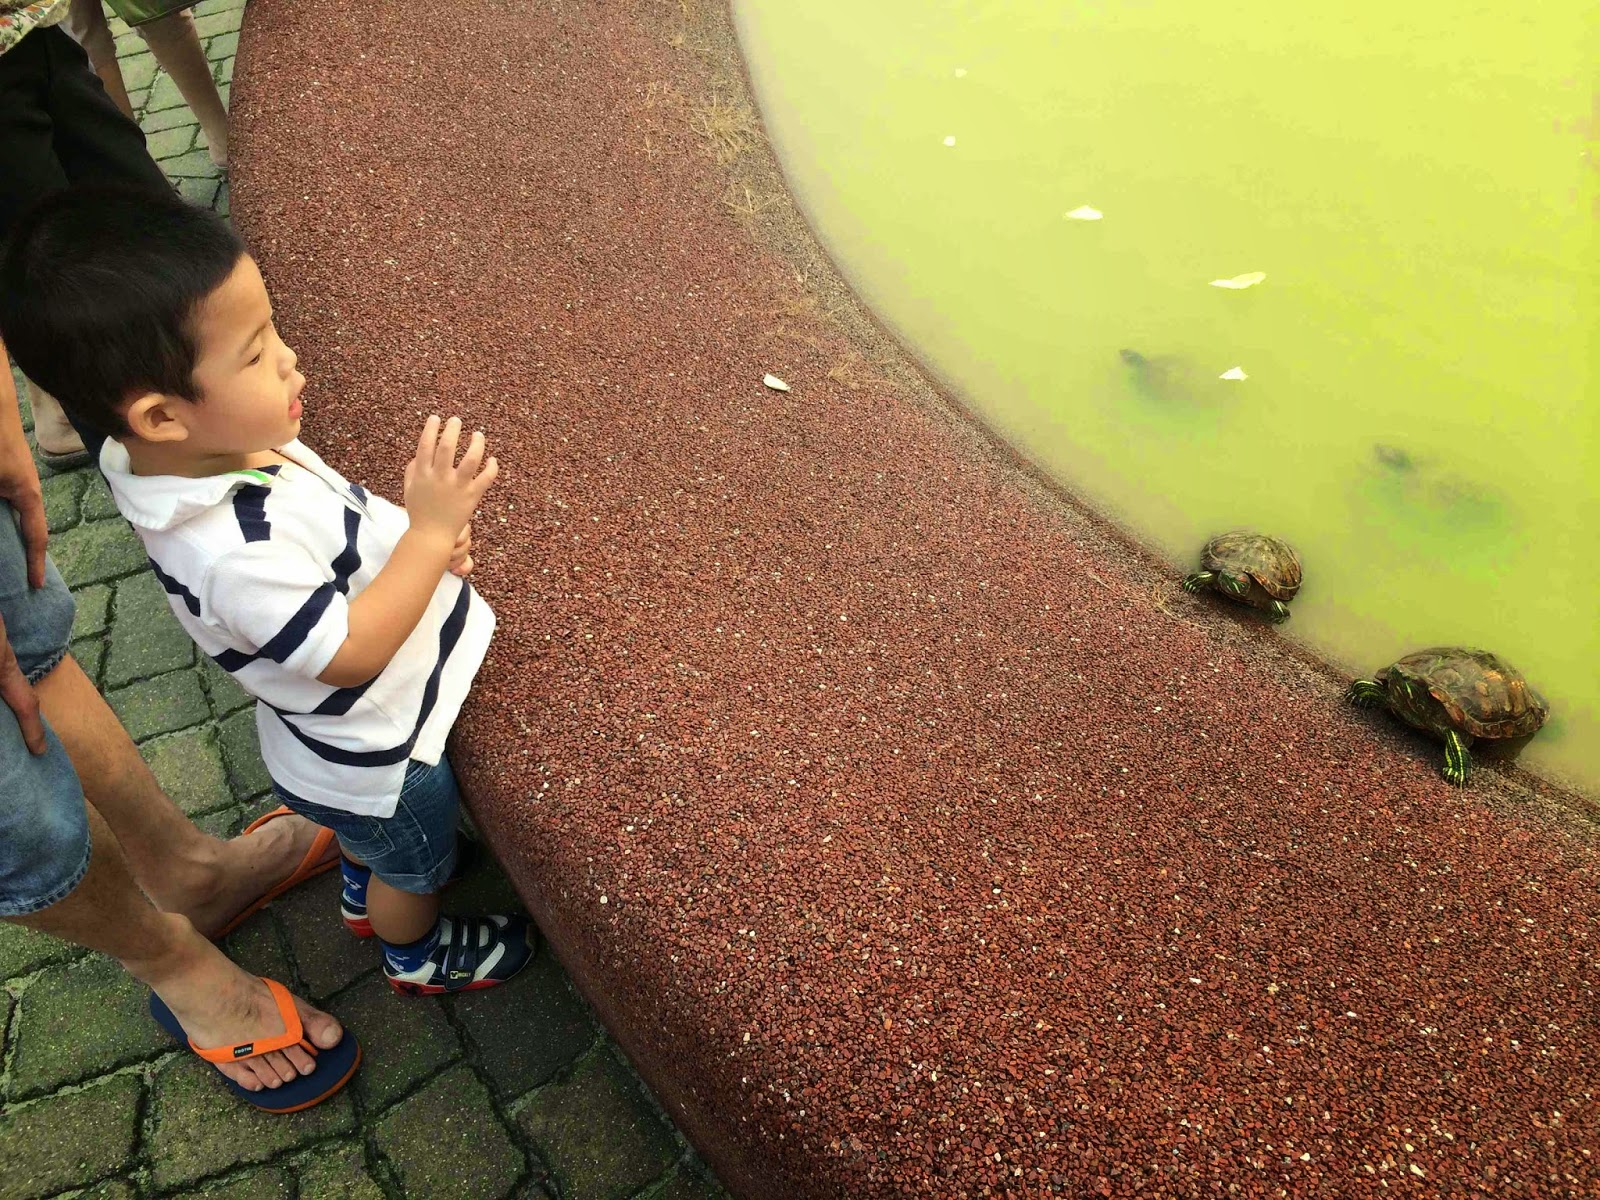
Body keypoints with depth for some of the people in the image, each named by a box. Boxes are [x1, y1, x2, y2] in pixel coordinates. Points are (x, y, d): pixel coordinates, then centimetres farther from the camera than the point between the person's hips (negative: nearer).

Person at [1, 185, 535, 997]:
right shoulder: (234, 554, -43)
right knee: (415, 862, 25)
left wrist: (421, 534, -16)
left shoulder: (222, 442, -15)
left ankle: (364, 892, 68)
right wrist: (429, 531, -34)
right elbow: (352, 651, -32)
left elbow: (322, 532, 1)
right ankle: (417, 955, 56)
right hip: (376, 762, -7)